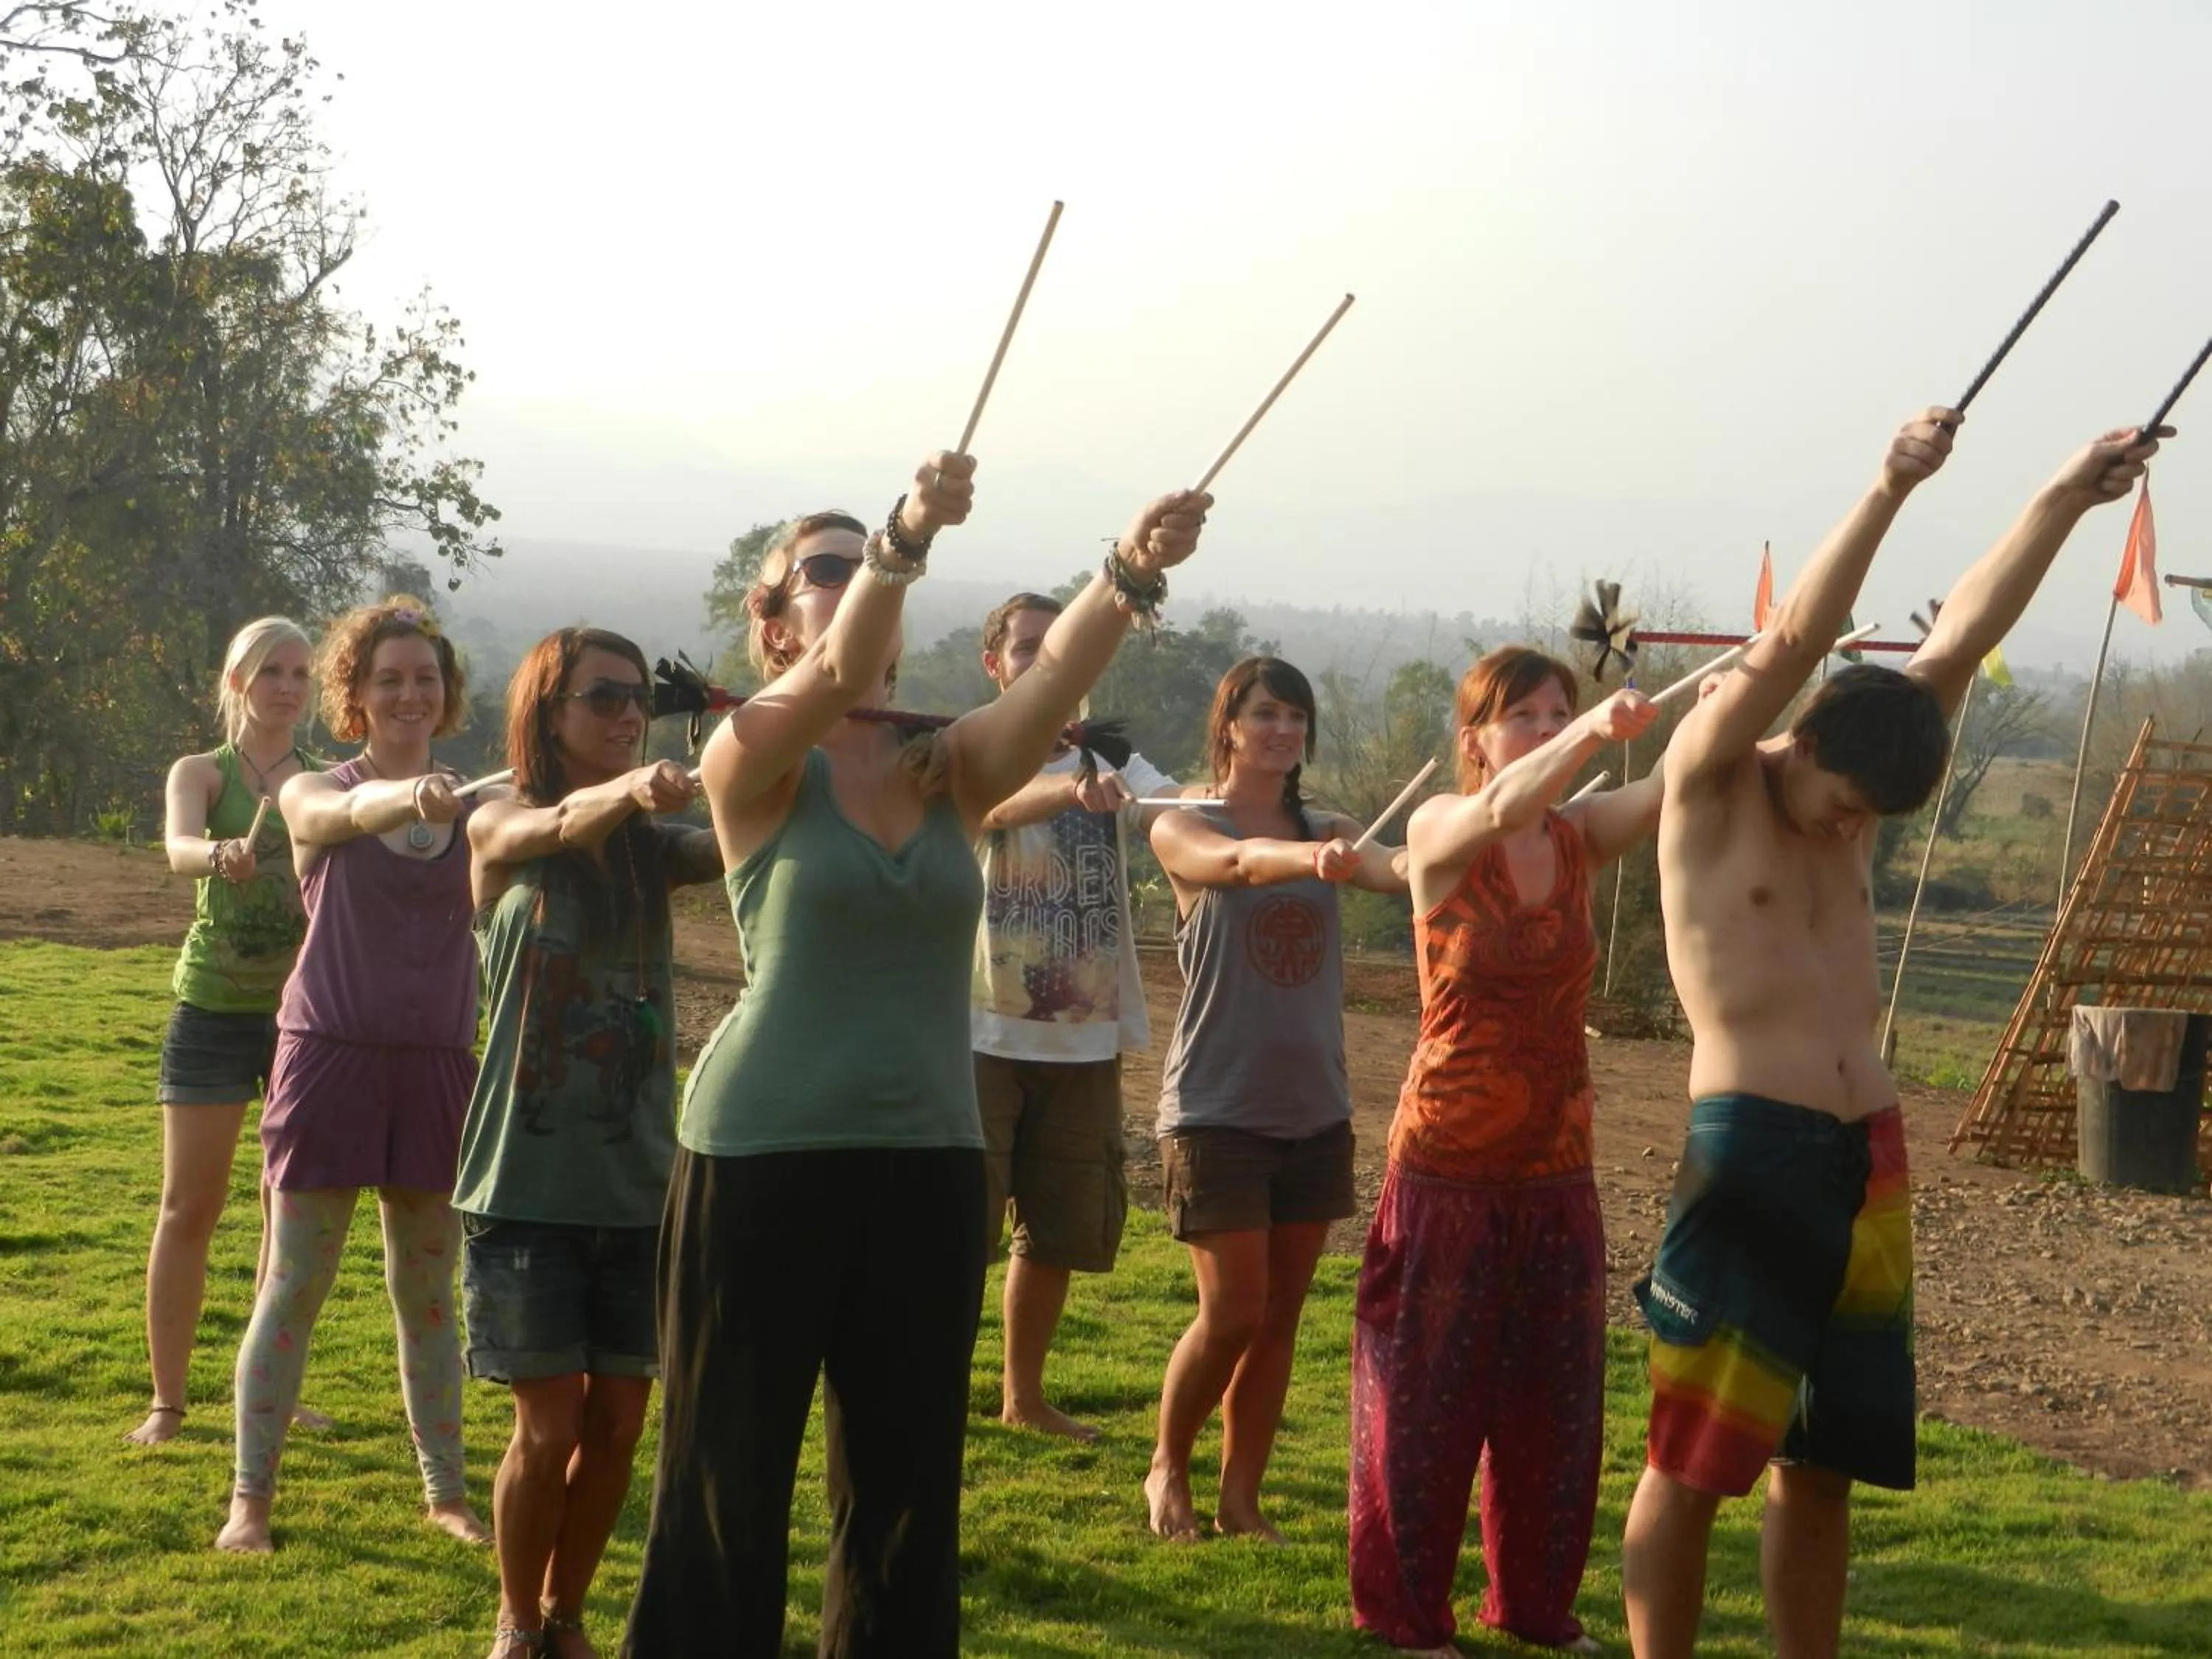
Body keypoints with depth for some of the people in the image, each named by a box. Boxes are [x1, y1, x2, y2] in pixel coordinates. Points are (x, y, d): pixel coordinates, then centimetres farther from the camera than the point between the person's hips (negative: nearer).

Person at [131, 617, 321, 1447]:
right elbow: (178, 845, -21)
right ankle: (167, 1400, 5)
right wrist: (221, 856, -44)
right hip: (214, 1006, -2)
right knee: (189, 1206, -2)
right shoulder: (201, 772, 1)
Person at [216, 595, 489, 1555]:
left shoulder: (472, 811, 7)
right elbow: (348, 811, -22)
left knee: (428, 1293, 10)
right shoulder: (312, 797, 1)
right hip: (331, 1053, -2)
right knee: (294, 1286, -1)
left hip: (437, 1068, 2)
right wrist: (408, 796, -46)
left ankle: (446, 1494, 19)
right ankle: (250, 1499, 7)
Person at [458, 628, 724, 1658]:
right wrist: (633, 788, -50)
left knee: (618, 1423, 6)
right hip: (526, 1183, -4)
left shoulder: (656, 848, 7)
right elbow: (558, 824, -27)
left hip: (637, 1185, 4)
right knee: (551, 1424, -2)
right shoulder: (500, 829, -6)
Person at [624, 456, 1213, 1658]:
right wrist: (906, 538, -42)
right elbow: (837, 675, -24)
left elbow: (1058, 672, -12)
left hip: (927, 1160, 4)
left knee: (907, 1487, 11)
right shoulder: (752, 761, -4)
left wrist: (1131, 570, -32)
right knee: (728, 1482, 2)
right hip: (764, 1154, -4)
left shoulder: (951, 770, 7)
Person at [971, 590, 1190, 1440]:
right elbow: (1003, 804, -26)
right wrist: (1075, 789, -47)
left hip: (1085, 1042, 4)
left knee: (1057, 1234, 14)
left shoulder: (1112, 763, 9)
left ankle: (1025, 1395, 29)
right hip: (987, 1036, -4)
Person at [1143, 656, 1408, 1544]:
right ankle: (1167, 1469, 18)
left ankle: (1241, 1496, 18)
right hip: (1217, 1107, -4)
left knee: (1280, 1317, 7)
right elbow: (1237, 861, -27)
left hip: (1315, 1110, 4)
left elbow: (1391, 867, -14)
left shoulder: (1327, 829, 8)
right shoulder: (1183, 829, -4)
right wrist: (1310, 859, -48)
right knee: (1233, 1312, -5)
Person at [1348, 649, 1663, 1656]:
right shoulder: (1438, 831, -8)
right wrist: (1593, 733, -47)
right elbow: (1499, 810, -30)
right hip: (1448, 1164, -4)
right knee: (1429, 1393, 2)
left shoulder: (1580, 838, 4)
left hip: (1557, 1167, 5)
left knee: (1555, 1398, 10)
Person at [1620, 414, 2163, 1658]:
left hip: (1869, 1159, 6)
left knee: (1820, 1465, 12)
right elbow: (1791, 648, -17)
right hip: (1751, 1150, -6)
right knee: (1695, 1463, -3)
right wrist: (1888, 492, -25)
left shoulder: (1851, 794, 14)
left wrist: (2067, 499, 4)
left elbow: (1965, 637, 10)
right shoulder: (1709, 780, -2)